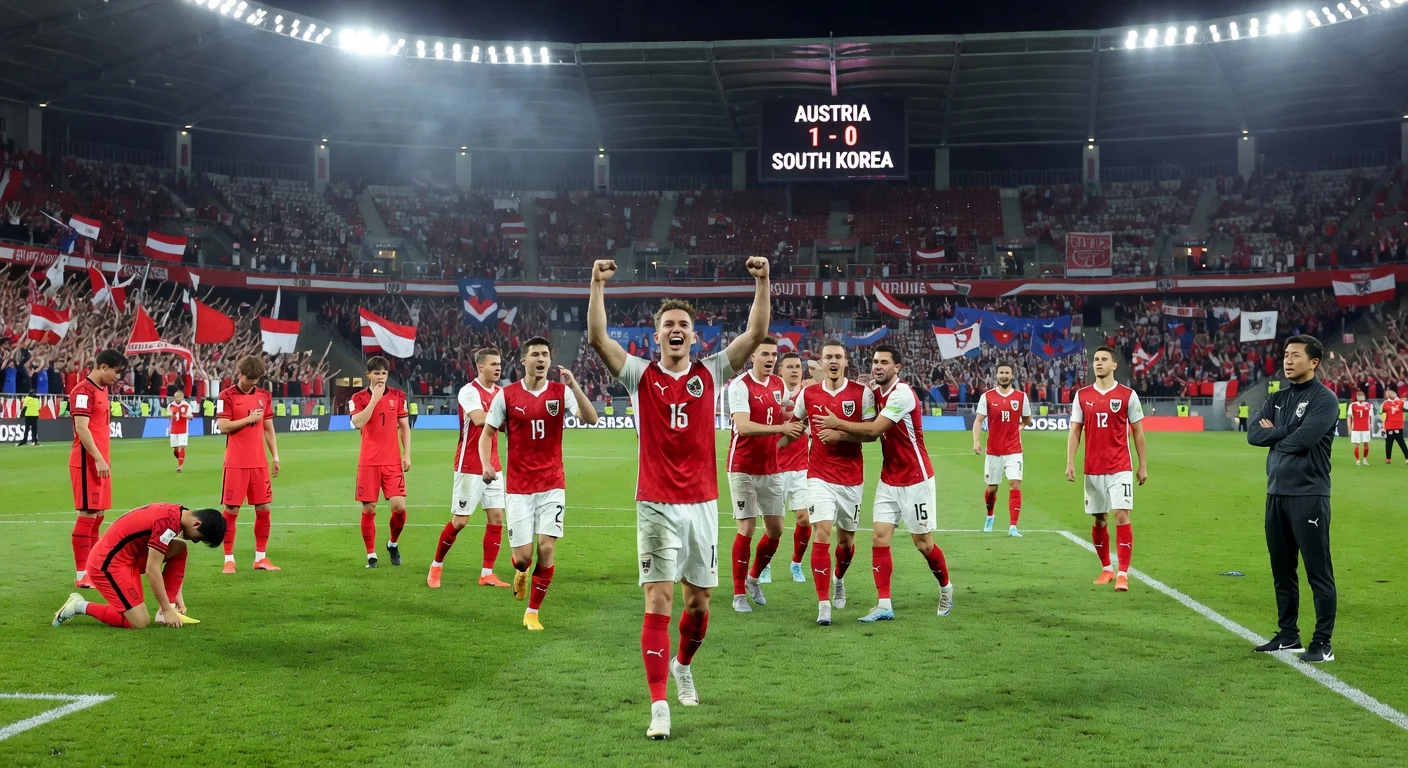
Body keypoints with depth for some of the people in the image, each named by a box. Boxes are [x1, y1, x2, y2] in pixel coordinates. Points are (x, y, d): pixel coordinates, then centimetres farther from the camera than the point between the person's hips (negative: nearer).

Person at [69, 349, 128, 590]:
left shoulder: (101, 389, 16)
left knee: (97, 514, 12)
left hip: (99, 461, 10)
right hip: (88, 462, -10)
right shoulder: (84, 390, -13)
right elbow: (81, 428, -20)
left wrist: (102, 459, 15)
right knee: (88, 514, -8)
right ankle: (82, 575, -5)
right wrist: (99, 459, -23)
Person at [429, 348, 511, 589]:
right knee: (460, 520, -2)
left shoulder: (499, 392, 10)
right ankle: (436, 566, 18)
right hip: (469, 467, -7)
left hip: (492, 466, 7)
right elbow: (479, 419, -30)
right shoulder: (469, 391, -14)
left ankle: (487, 574, 8)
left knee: (497, 517, 1)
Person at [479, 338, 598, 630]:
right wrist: (486, 464, -13)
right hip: (519, 487, 0)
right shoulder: (506, 395, -2)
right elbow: (487, 433, 4)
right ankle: (520, 572, 37)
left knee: (547, 548, -10)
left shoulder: (561, 392, -1)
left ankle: (532, 612, 8)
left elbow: (590, 419, -15)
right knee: (523, 556, -3)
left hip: (552, 485, 1)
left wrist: (573, 385, -25)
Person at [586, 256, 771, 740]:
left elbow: (757, 334, -2)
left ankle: (683, 665, 41)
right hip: (657, 506, -2)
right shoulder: (641, 376, 0)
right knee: (659, 602, -8)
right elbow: (597, 338, -11)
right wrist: (598, 286, -18)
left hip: (702, 504, 3)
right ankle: (659, 706, -4)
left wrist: (762, 283, -11)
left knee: (699, 601, 11)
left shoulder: (710, 373, 5)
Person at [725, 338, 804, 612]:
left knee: (775, 529, 7)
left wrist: (794, 427, -1)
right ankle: (739, 594, 7)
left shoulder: (779, 384, 8)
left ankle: (754, 578, 30)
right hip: (743, 468, -6)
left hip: (771, 468, 6)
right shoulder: (740, 385, -14)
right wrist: (781, 428, -31)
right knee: (746, 528, -4)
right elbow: (743, 426, -25)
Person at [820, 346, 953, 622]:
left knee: (923, 543, 3)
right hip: (888, 480, 7)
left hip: (915, 480, -7)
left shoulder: (902, 393, -19)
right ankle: (884, 605, -1)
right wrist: (839, 434, -8)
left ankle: (946, 588, 29)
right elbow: (872, 433, 6)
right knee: (879, 538, -4)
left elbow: (874, 429, -22)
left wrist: (838, 424, -16)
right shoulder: (877, 393, 7)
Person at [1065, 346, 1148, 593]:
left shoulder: (1127, 395, -1)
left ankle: (1122, 573, -9)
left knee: (1121, 515, -11)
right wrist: (1070, 462, -4)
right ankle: (1106, 569, 24)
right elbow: (1075, 431, 6)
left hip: (1120, 468, -3)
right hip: (1092, 469, 3)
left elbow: (1138, 432, 4)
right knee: (1099, 519, 9)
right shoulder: (1082, 395, 5)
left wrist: (1143, 465, 2)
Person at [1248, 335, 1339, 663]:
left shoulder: (1324, 399, -7)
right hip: (1276, 494, 7)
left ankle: (1322, 643, 1)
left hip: (1308, 495, -7)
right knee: (1282, 571, 13)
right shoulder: (1277, 399, 15)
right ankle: (1288, 636, 23)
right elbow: (1253, 434, 3)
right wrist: (1286, 431, -10)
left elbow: (1303, 439, -20)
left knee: (1318, 572, -4)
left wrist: (1273, 434, -3)